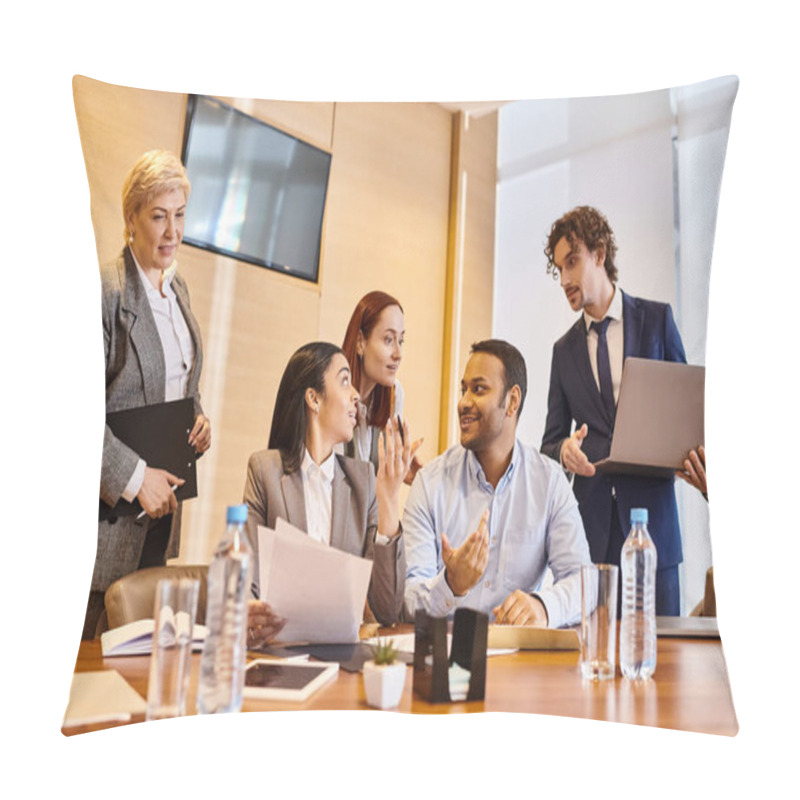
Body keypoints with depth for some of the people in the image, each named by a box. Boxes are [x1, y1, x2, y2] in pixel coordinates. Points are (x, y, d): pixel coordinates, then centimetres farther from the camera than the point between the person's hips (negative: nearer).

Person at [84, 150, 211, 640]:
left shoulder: (177, 286, 10)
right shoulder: (105, 289, -16)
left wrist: (199, 418, 2)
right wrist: (135, 477, -17)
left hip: (163, 495, 7)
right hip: (111, 499, -7)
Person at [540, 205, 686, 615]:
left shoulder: (657, 318, 6)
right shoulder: (564, 349, 13)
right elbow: (550, 441, 12)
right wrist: (565, 450, -11)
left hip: (649, 509, -2)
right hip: (591, 518, 2)